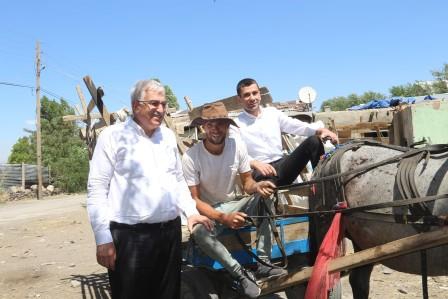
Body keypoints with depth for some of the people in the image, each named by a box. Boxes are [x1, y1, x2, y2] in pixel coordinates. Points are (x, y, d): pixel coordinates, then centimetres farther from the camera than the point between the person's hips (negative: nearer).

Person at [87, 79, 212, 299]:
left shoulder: (168, 136, 12)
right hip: (130, 236, -5)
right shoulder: (113, 136, -5)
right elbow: (97, 189, -8)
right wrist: (103, 238, -13)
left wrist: (191, 211, 8)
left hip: (170, 232, 6)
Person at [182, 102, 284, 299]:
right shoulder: (190, 157, -21)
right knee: (198, 231, -36)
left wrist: (257, 186, -28)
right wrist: (223, 218, -33)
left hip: (232, 205, 4)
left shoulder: (237, 146, -11)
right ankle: (241, 273, -20)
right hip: (206, 211, -3)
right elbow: (194, 200, -18)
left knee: (264, 197, -22)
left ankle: (263, 263, -17)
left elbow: (247, 182, -2)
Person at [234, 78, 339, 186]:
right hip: (261, 171, -5)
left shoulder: (273, 113, 15)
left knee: (314, 140, -13)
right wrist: (254, 163, -29)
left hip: (284, 164, 6)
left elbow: (295, 125, 7)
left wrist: (320, 130, -10)